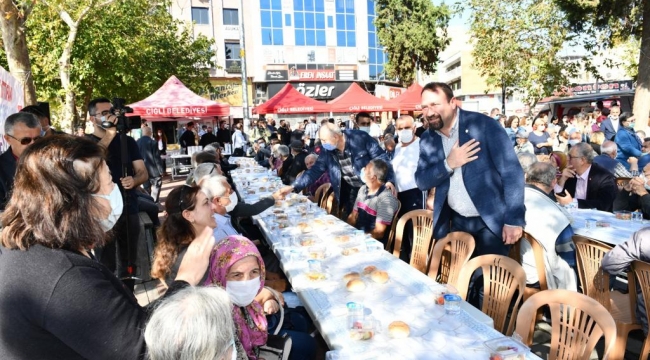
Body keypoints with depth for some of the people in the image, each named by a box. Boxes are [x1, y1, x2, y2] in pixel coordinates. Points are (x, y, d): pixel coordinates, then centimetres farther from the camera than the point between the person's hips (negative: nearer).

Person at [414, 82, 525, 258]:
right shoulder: (427, 139, 0)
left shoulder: (484, 125, -14)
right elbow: (421, 182, -2)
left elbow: (512, 171, -14)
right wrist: (448, 164, -19)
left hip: (491, 221, -4)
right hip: (456, 221, 5)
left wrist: (513, 220, -17)